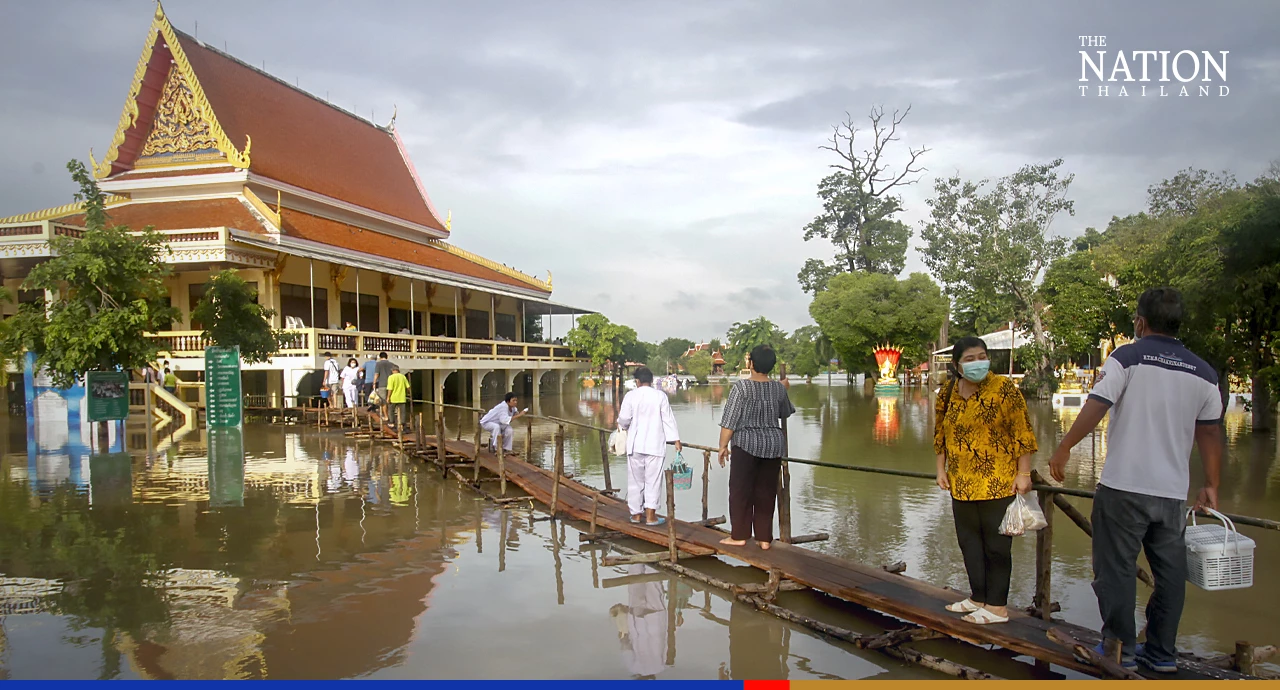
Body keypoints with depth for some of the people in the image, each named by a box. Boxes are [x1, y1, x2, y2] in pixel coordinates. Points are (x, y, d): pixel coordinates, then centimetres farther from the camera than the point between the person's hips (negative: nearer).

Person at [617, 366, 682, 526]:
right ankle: (650, 516, 0)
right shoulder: (660, 396, -2)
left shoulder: (631, 396, -3)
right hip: (655, 445, -1)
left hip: (635, 444, 1)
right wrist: (676, 440, 2)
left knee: (635, 480, 10)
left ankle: (636, 514, 17)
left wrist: (622, 424, 19)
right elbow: (668, 419, -2)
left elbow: (624, 420, -4)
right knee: (653, 480, 2)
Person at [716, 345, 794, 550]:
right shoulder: (779, 389, 2)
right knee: (766, 492, 9)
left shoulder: (741, 387, -11)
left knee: (740, 490, 6)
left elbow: (729, 421, -12)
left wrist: (723, 446, -3)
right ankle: (764, 538, 13)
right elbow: (786, 412, 23)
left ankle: (739, 535, 9)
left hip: (746, 444, -4)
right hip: (774, 445, 4)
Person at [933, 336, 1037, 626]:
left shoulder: (1003, 388, -9)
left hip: (997, 482, -6)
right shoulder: (947, 394, 5)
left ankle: (997, 606, 11)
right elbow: (940, 434, 15)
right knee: (969, 541, 13)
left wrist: (1023, 473, -11)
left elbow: (1022, 433, -8)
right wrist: (941, 470, 10)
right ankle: (978, 597, 26)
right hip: (961, 483, 6)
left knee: (996, 544, 1)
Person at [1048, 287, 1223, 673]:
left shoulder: (1127, 358, -6)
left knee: (1116, 569, 5)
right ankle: (1162, 653, 21)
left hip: (1124, 487, -5)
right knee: (1170, 574, 14)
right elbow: (1211, 433, 12)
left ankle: (1120, 648, 12)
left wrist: (1063, 449, -4)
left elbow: (1095, 408, -13)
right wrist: (1211, 486, 19)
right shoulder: (1203, 373, 8)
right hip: (1174, 492, 5)